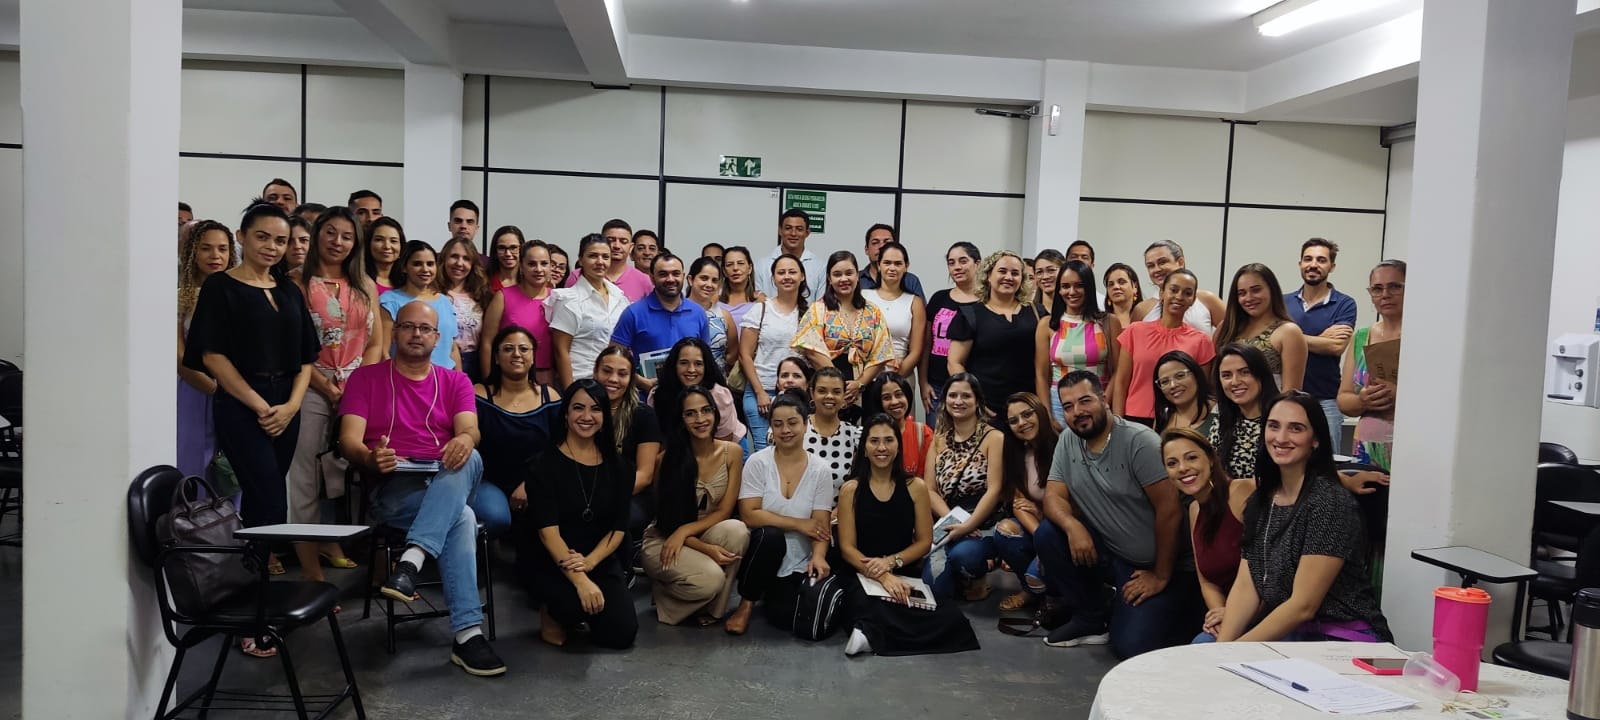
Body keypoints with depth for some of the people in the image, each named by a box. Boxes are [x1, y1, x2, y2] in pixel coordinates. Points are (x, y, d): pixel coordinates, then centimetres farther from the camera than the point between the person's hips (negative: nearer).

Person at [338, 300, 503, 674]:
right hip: (393, 490, -2)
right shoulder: (365, 378, 12)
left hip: (447, 483, 2)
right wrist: (371, 458, -26)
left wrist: (464, 439, -30)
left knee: (469, 458, -35)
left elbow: (470, 429, -3)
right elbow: (349, 440, -1)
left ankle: (411, 561, -43)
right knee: (462, 518, -33)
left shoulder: (455, 382, 17)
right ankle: (467, 634, -35)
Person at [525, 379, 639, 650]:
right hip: (552, 564, -4)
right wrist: (579, 580, -27)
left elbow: (619, 528, 2)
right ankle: (554, 615, 3)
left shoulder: (615, 466, 6)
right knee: (579, 604, -35)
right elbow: (548, 531, -15)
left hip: (601, 561, 4)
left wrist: (589, 562, -18)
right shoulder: (544, 465, -6)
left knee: (622, 634, -16)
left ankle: (572, 614, 18)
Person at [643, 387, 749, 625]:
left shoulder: (731, 452, -6)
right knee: (710, 578, -33)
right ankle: (663, 594, 2)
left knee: (736, 530, -31)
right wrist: (706, 549, -25)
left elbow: (724, 512, -5)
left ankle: (711, 609, -10)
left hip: (706, 534, 3)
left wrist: (685, 531, -22)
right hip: (664, 542, -3)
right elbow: (668, 521, -9)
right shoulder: (669, 458, -13)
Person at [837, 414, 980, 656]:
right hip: (862, 576, -4)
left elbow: (924, 541, 6)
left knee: (950, 618, -25)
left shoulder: (916, 487, 5)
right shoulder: (851, 490, 1)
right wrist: (882, 577, -19)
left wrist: (891, 562, -12)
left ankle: (872, 635, -15)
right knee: (875, 613, -41)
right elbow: (847, 548, -3)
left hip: (907, 574, 4)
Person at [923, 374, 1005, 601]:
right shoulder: (939, 439, 12)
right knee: (934, 581, -22)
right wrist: (953, 521, -11)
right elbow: (930, 490, 5)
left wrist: (967, 526, -18)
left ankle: (978, 580, 0)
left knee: (962, 554, -35)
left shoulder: (993, 438, -1)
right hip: (948, 525, 3)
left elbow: (994, 490, -9)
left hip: (984, 526, -3)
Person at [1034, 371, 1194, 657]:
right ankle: (1091, 619, 1)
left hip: (1156, 565, -6)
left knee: (1132, 646, -22)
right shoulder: (1067, 442, 1)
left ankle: (1180, 604, 11)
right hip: (1110, 554, 6)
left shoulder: (1139, 441, -19)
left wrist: (1161, 576, -15)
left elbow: (1169, 510, -20)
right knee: (1047, 534, -16)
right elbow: (1053, 497, -3)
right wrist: (1072, 526, -26)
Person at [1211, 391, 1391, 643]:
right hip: (1286, 632, 6)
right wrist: (1223, 645, -14)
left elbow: (1303, 605, -19)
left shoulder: (1330, 503, -16)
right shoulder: (1260, 500, 7)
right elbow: (1245, 585, 1)